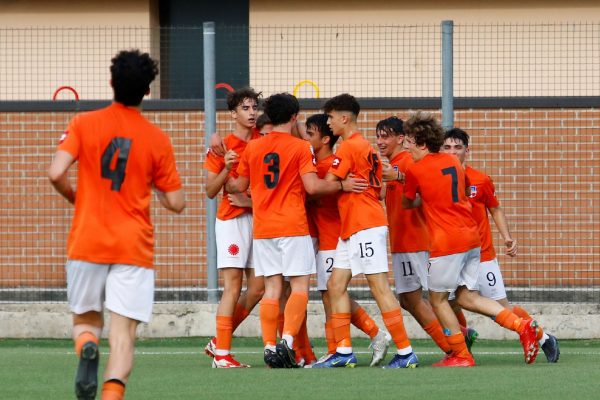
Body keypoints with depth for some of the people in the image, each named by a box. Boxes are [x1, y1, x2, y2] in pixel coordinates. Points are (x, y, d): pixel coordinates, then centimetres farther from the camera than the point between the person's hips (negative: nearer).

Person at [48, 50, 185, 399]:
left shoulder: (84, 124, -1)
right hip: (134, 248, -1)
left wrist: (75, 198, 10)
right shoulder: (157, 139, 0)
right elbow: (176, 203, 2)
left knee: (85, 319, 18)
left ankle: (86, 347, -16)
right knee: (123, 334, -2)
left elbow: (56, 174, -11)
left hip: (87, 242, 1)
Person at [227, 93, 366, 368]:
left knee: (272, 288, 7)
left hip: (262, 228, 5)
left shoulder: (252, 148, 8)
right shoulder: (300, 147, -5)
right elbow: (312, 186, -13)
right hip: (293, 227, -5)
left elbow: (240, 185, 17)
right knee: (299, 286, -2)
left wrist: (224, 184, 37)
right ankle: (287, 341, -17)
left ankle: (270, 346, 2)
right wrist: (343, 185, -2)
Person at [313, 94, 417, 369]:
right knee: (336, 285, 9)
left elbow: (327, 185, -13)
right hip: (351, 229, 10)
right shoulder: (366, 147, 18)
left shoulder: (348, 147, -11)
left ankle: (405, 353, -9)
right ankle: (344, 352, 8)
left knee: (379, 287, -9)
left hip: (365, 227, -10)